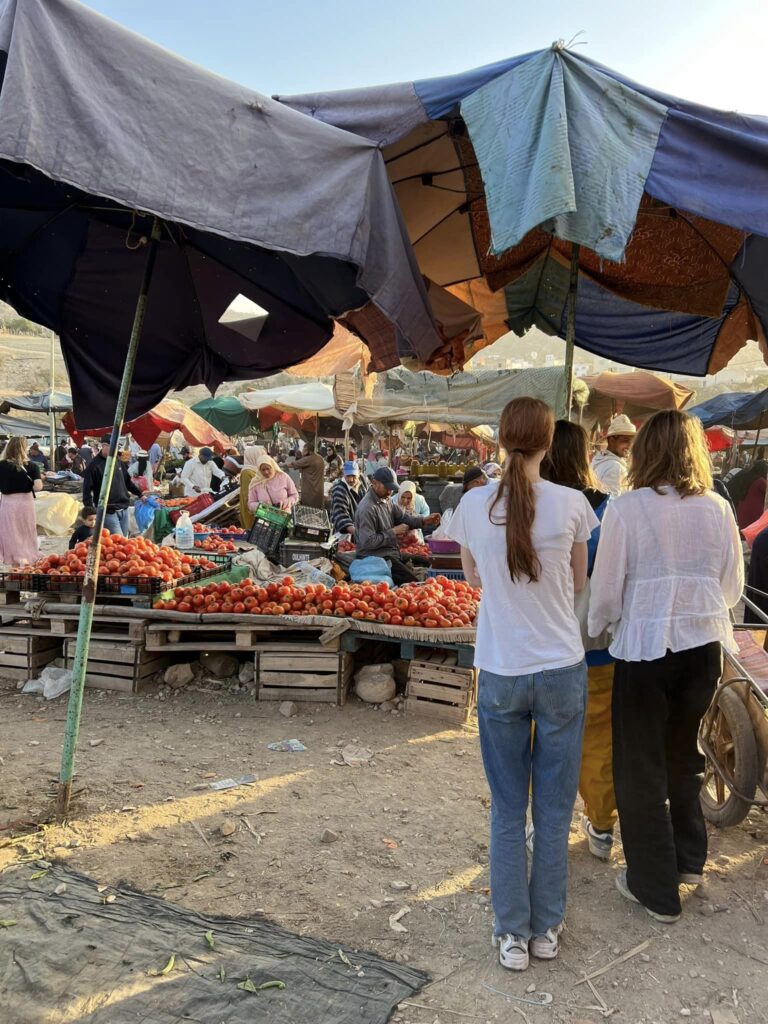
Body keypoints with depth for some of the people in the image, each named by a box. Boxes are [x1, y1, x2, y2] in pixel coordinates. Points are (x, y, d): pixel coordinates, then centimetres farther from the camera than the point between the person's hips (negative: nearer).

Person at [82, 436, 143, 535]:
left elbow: (127, 482, 24)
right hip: (108, 512, -7)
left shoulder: (118, 462, 10)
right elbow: (87, 490, -9)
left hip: (123, 509, 7)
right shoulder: (94, 465, -9)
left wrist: (139, 494, 22)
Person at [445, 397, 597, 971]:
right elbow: (579, 582, 4)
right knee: (554, 808, 15)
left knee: (508, 809, 15)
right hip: (562, 670, 0)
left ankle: (513, 934, 25)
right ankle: (547, 928, 30)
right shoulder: (571, 504, -10)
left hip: (501, 674, 1)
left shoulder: (474, 505, -7)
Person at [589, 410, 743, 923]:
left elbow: (606, 591, -9)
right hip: (705, 645, 5)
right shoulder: (717, 509, -2)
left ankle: (656, 889, 23)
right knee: (686, 754, 24)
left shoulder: (626, 509, -14)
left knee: (642, 767, 11)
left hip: (645, 648, -4)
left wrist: (594, 632, 9)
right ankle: (689, 860, 40)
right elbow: (732, 587, 6)